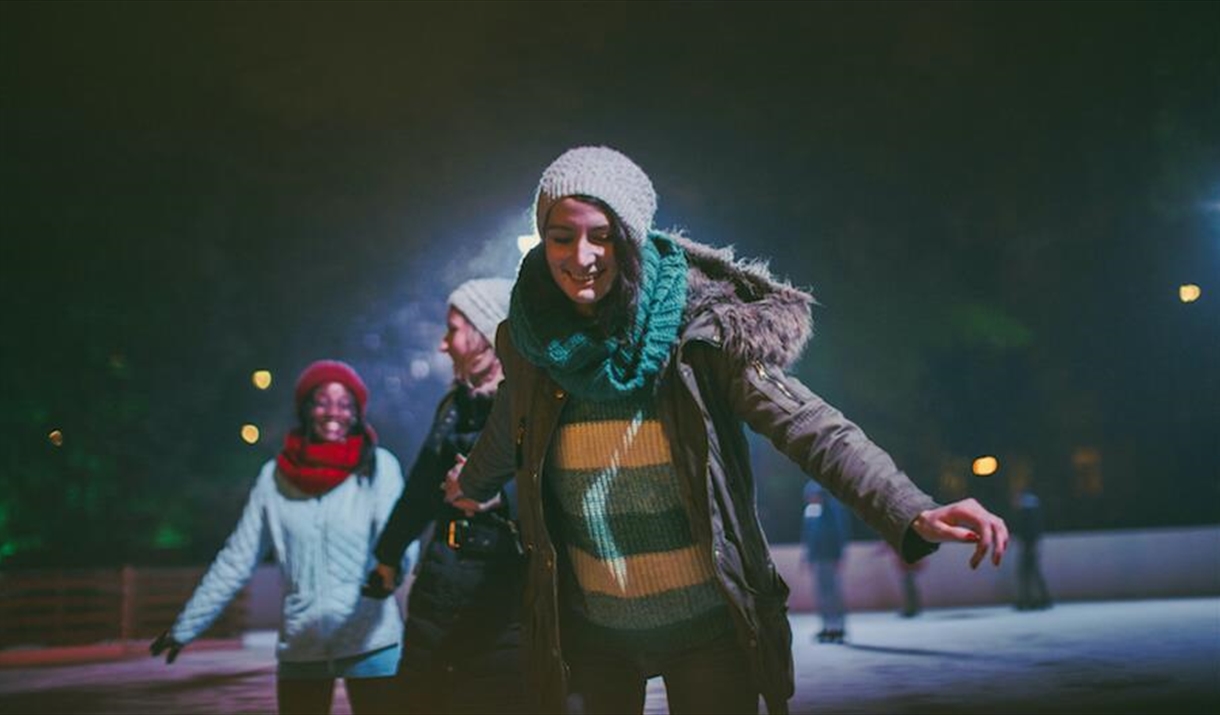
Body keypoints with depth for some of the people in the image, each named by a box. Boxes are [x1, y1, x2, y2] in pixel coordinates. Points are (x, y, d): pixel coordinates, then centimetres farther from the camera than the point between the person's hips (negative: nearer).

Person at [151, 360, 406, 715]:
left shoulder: (379, 466, -2)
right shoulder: (276, 475, 5)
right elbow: (236, 559, 10)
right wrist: (185, 628, 11)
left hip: (371, 642, -2)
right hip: (301, 646, 3)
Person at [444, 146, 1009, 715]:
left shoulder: (694, 329, -15)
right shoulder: (526, 341, -6)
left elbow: (804, 424, -23)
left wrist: (911, 513, -37)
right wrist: (473, 484, 34)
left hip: (709, 625, -2)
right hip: (590, 630, 3)